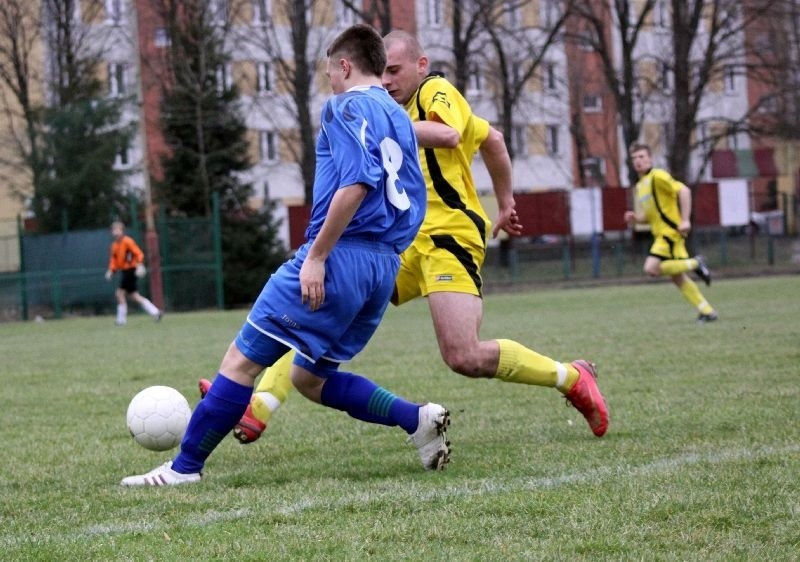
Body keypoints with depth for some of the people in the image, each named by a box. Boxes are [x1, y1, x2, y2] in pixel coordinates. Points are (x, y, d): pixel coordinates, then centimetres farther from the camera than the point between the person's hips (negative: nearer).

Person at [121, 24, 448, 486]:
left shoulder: (346, 107, -5)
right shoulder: (400, 119, 21)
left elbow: (355, 184, -19)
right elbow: (414, 202, 20)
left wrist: (316, 256, -19)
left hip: (340, 257, -9)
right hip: (385, 267, 9)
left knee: (242, 359, -4)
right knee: (310, 379, 17)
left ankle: (186, 467, -3)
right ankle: (416, 418, 4)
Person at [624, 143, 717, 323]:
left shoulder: (658, 176, -9)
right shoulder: (640, 186, 18)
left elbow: (683, 191, -18)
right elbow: (646, 216, 24)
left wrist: (685, 220, -23)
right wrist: (634, 218, 2)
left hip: (670, 230, -9)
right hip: (660, 234, 9)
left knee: (651, 268, -20)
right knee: (677, 277, 6)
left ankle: (695, 264, -8)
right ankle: (707, 311, 11)